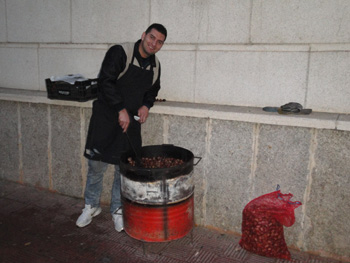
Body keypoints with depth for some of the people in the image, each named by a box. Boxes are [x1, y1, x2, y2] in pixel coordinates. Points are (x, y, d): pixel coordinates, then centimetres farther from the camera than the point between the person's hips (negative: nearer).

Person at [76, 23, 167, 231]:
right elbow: (106, 81, -19)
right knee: (97, 165, 2)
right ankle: (91, 206, 25)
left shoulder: (155, 65, 7)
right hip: (106, 117, -4)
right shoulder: (119, 53, -13)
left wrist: (146, 105, 1)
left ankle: (118, 209, 25)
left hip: (131, 121, 5)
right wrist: (121, 110, -20)